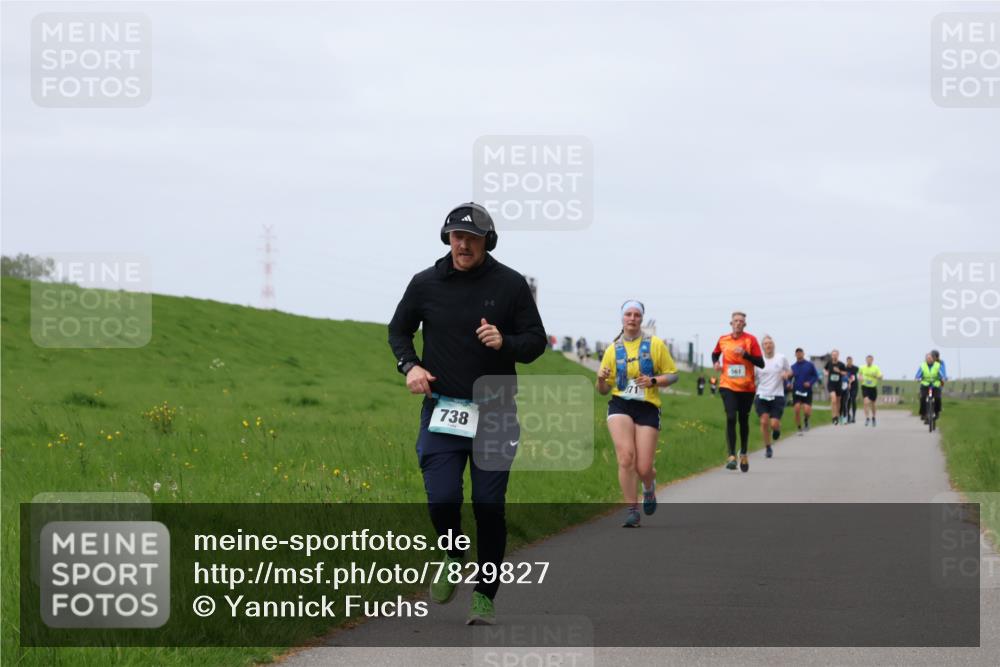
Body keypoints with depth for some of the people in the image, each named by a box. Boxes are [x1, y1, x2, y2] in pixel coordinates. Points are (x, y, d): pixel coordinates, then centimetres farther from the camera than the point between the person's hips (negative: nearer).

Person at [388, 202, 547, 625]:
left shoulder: (510, 284, -1)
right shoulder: (426, 284, 2)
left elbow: (536, 341, 3)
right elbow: (398, 329, 17)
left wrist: (505, 343, -18)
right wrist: (409, 365, -2)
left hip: (494, 414, -1)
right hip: (442, 410, 1)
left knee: (489, 507, 0)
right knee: (442, 501, -10)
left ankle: (485, 594, 14)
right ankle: (453, 561, 21)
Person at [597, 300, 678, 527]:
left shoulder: (655, 345, 4)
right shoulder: (613, 350, 9)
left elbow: (673, 375, 6)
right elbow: (603, 390, 13)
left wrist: (653, 381, -12)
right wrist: (601, 380, -10)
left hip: (647, 408, -1)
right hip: (620, 406, 1)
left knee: (643, 468, -5)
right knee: (625, 457, -20)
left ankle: (649, 487, 34)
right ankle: (631, 510, -9)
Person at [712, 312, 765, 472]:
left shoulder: (750, 340, -3)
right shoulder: (723, 340, 5)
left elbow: (761, 363, -7)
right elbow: (715, 354, 25)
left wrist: (745, 354, -20)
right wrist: (715, 363, 4)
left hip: (746, 387, 0)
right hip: (728, 386, 0)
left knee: (743, 420, 10)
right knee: (731, 417, -16)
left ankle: (743, 454, 29)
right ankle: (731, 456, -16)